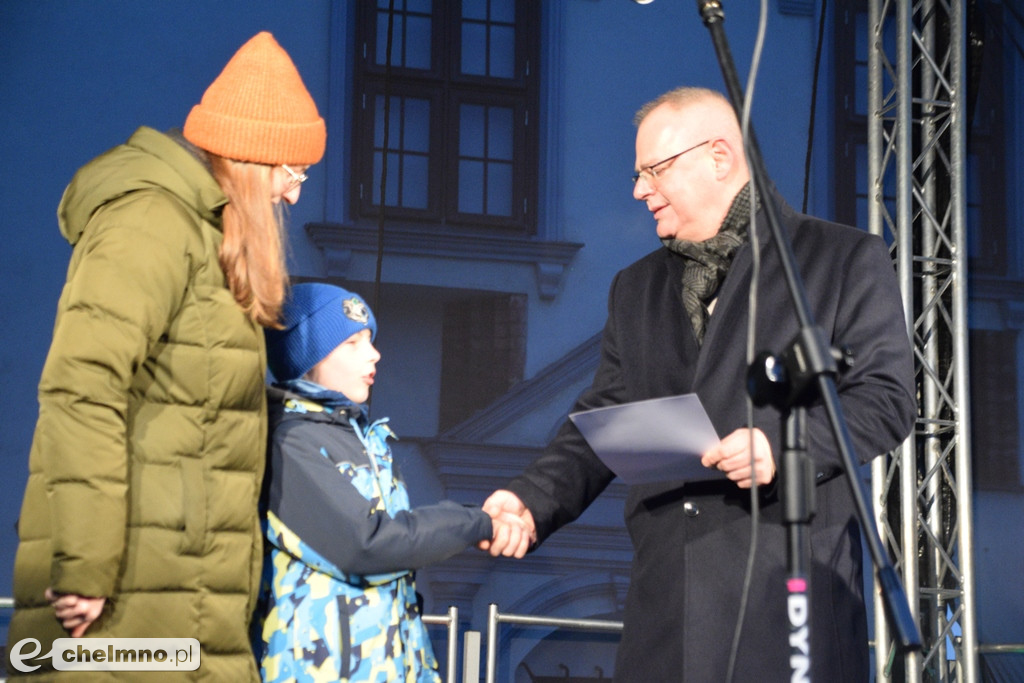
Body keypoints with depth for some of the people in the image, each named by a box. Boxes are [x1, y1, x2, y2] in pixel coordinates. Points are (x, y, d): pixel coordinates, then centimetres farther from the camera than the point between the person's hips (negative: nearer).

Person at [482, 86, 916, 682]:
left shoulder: (847, 260, 6)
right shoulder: (636, 289, 23)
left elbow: (886, 398, -1)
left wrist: (783, 443, -18)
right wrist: (534, 500, 1)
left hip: (792, 586, -4)